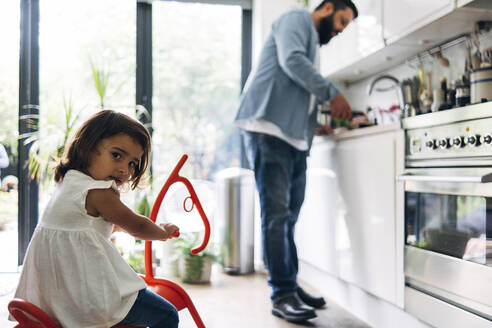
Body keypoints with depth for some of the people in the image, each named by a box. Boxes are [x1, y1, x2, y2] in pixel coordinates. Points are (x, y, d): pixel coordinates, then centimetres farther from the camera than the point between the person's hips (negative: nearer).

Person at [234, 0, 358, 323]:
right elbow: (291, 59, -15)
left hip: (294, 137, 9)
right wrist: (332, 93, -10)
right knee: (277, 213, -10)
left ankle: (291, 286, 14)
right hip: (269, 129, -9)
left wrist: (314, 126, 16)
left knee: (288, 215, 8)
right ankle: (282, 294, -7)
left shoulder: (312, 42, 31)